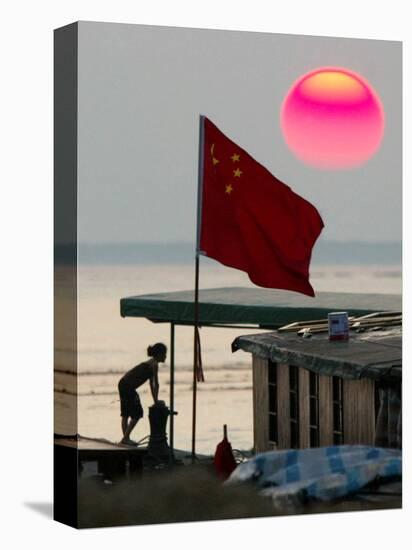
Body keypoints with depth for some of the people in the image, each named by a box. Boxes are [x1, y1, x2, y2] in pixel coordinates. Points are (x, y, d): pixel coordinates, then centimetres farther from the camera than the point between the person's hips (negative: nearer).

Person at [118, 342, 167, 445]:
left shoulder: (151, 363, 19)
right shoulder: (154, 364, -10)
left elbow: (152, 384, 22)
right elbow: (156, 384, -13)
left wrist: (155, 401, 21)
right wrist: (156, 401, -9)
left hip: (123, 384, 10)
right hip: (128, 387, -10)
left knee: (126, 413, 14)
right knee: (137, 413, -3)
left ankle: (125, 438, 19)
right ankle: (126, 438, -4)